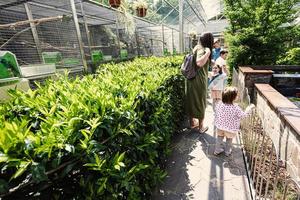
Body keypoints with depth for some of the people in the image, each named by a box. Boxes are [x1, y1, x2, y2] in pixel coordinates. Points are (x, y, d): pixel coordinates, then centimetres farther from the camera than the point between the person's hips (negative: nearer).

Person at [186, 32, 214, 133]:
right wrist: (208, 52, -28)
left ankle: (192, 122, 33)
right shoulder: (202, 50, -17)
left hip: (192, 79, 8)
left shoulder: (198, 48, 9)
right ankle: (201, 127, 22)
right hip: (199, 80, -8)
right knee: (200, 103, 6)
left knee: (191, 101, 16)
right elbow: (199, 63, -37)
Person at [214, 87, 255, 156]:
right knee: (229, 140, 23)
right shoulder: (236, 108, -28)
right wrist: (250, 107, 1)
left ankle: (217, 150, 37)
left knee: (219, 138, 24)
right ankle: (227, 152, 43)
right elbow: (244, 115, -11)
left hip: (220, 126, 3)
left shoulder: (219, 104, -18)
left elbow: (216, 115, -4)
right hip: (230, 129, -2)